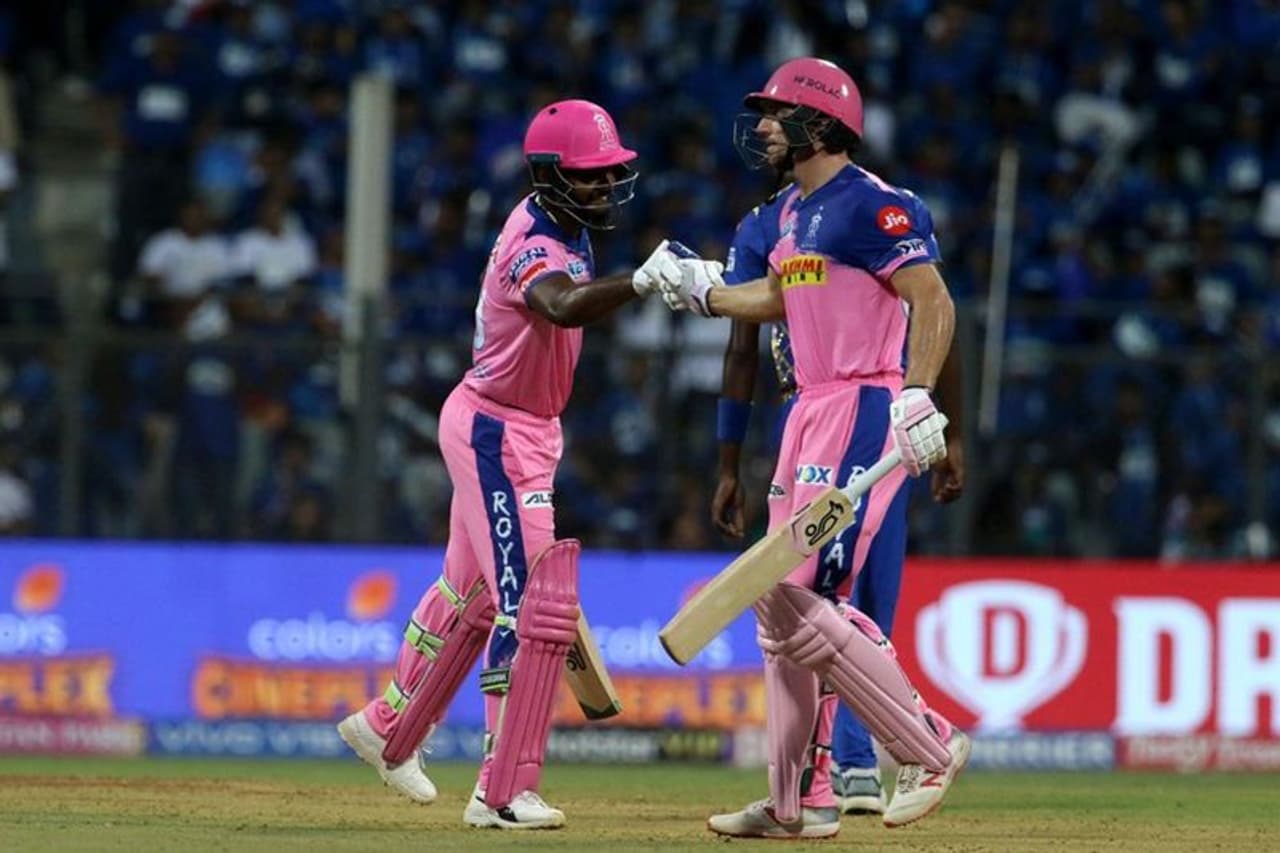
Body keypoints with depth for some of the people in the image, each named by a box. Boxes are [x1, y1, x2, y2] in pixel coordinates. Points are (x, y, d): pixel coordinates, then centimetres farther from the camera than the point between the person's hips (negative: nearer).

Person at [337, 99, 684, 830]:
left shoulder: (562, 225, 4)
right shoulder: (536, 245, -27)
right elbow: (564, 307, -51)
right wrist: (638, 284, -67)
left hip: (526, 429, 10)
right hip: (495, 433, -10)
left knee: (474, 592, 24)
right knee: (532, 605, -16)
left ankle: (390, 729, 42)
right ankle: (503, 792, -15)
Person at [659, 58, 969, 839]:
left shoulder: (870, 204, -12)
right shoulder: (795, 212, 17)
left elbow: (933, 301, -20)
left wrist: (917, 398, -31)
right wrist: (698, 289, 33)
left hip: (864, 410, -10)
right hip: (811, 412, 10)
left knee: (794, 602, -16)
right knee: (781, 606, 11)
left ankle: (929, 747, -7)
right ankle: (793, 805, 16)